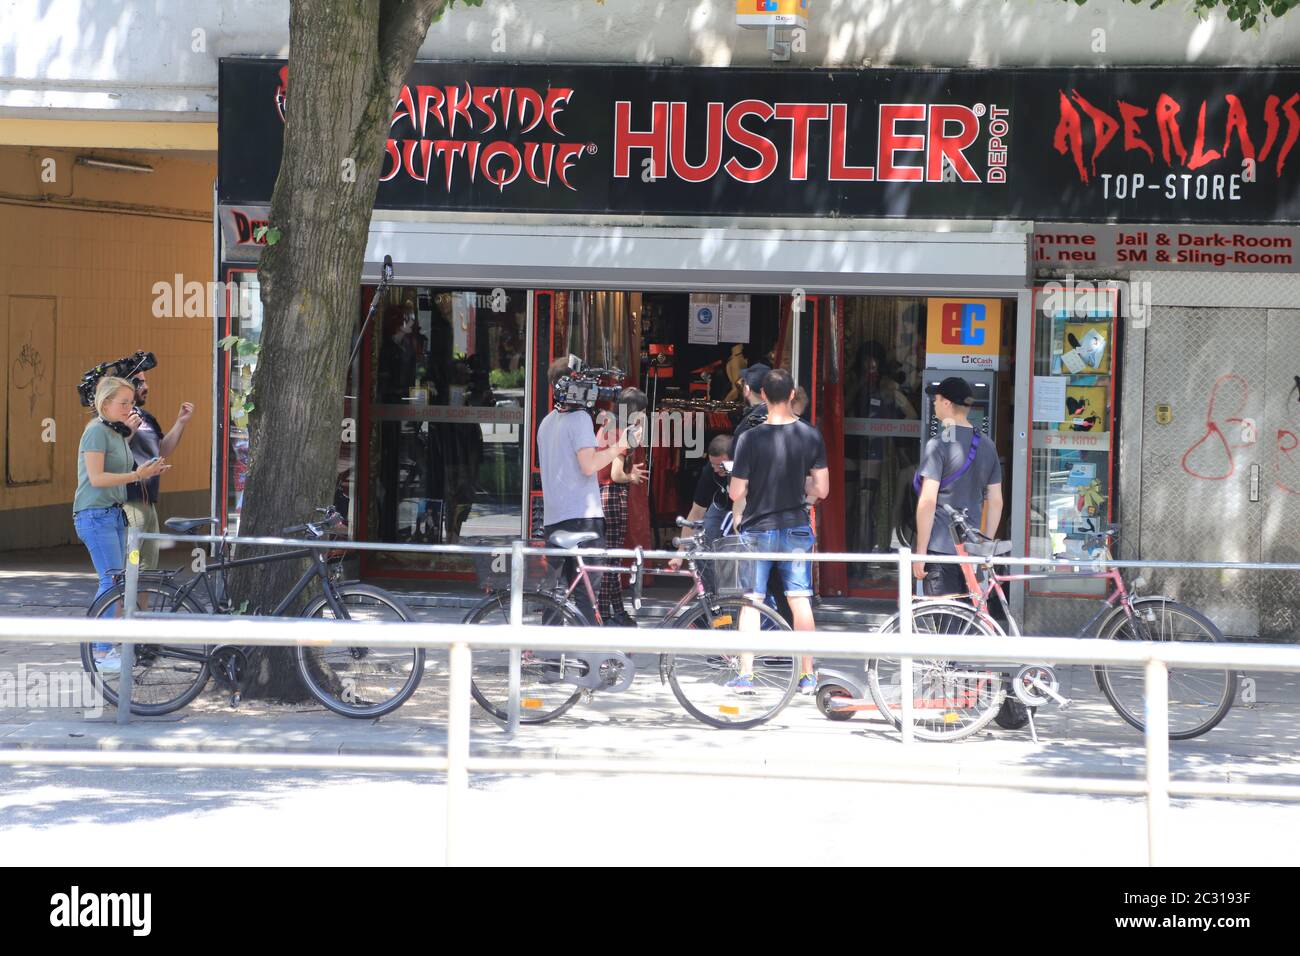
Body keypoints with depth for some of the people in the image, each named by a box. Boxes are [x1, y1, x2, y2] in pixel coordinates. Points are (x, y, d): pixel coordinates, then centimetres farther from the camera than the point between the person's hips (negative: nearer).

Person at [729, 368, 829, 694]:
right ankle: (807, 675, 10)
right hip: (796, 528, 2)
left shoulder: (751, 438, -14)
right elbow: (821, 489, -1)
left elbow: (737, 492, -12)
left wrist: (738, 515, 10)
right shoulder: (810, 435, -4)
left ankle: (745, 674, 5)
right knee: (800, 600, 8)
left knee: (751, 601, 6)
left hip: (757, 529, -2)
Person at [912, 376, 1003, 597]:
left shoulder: (938, 445, -10)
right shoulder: (987, 446, 10)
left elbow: (928, 501, -14)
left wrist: (921, 550, -10)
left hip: (941, 547, -6)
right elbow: (996, 502, 13)